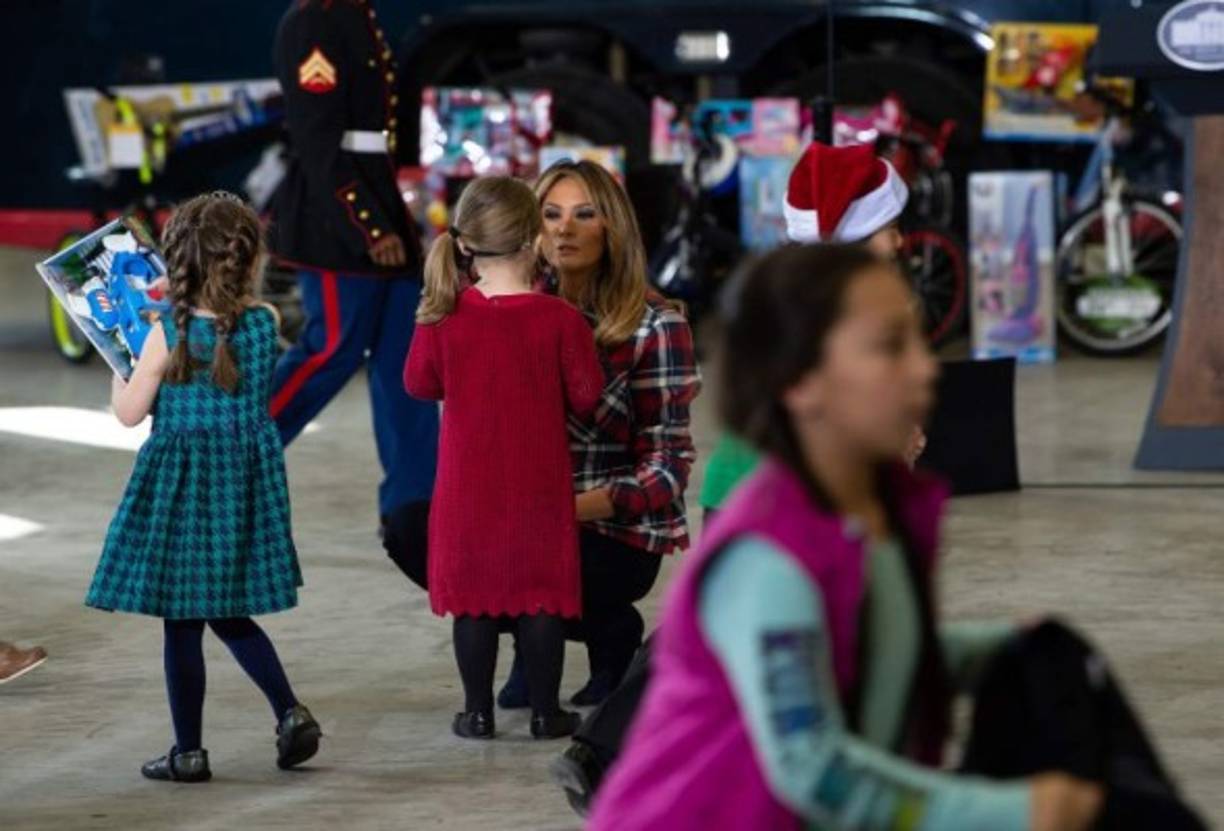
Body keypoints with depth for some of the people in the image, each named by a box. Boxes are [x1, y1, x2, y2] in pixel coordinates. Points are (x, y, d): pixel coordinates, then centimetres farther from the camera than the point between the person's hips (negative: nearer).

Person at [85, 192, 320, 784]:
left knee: (181, 622, 4)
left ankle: (188, 751, 9)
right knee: (230, 612, 19)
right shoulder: (264, 322, -6)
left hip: (181, 484, -4)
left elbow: (129, 413, -7)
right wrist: (185, 298, 25)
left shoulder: (166, 336, -16)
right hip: (246, 481, 4)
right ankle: (290, 713, 3)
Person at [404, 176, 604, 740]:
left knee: (473, 597, 10)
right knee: (540, 593, 8)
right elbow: (585, 397, -7)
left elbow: (418, 383, 3)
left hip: (467, 483, 1)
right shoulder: (560, 320, -14)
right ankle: (545, 711, 12)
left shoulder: (442, 317, -9)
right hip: (539, 484, -1)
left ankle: (478, 711, 14)